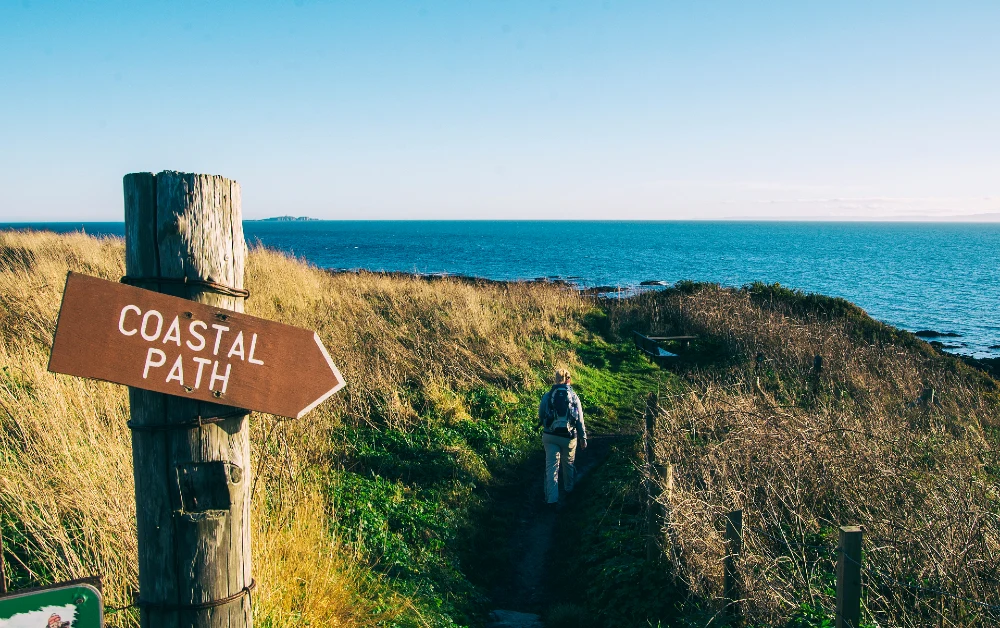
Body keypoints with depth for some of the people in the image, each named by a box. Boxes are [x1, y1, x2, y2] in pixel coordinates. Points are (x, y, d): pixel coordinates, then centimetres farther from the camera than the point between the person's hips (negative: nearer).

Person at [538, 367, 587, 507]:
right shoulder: (574, 397, -6)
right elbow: (580, 420, -2)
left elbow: (540, 416, 3)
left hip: (550, 436, 0)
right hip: (568, 437, 0)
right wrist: (583, 438, 9)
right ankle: (568, 488, 43)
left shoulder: (547, 396, -5)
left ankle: (552, 498, -6)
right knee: (568, 463, 22)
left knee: (551, 466, 2)